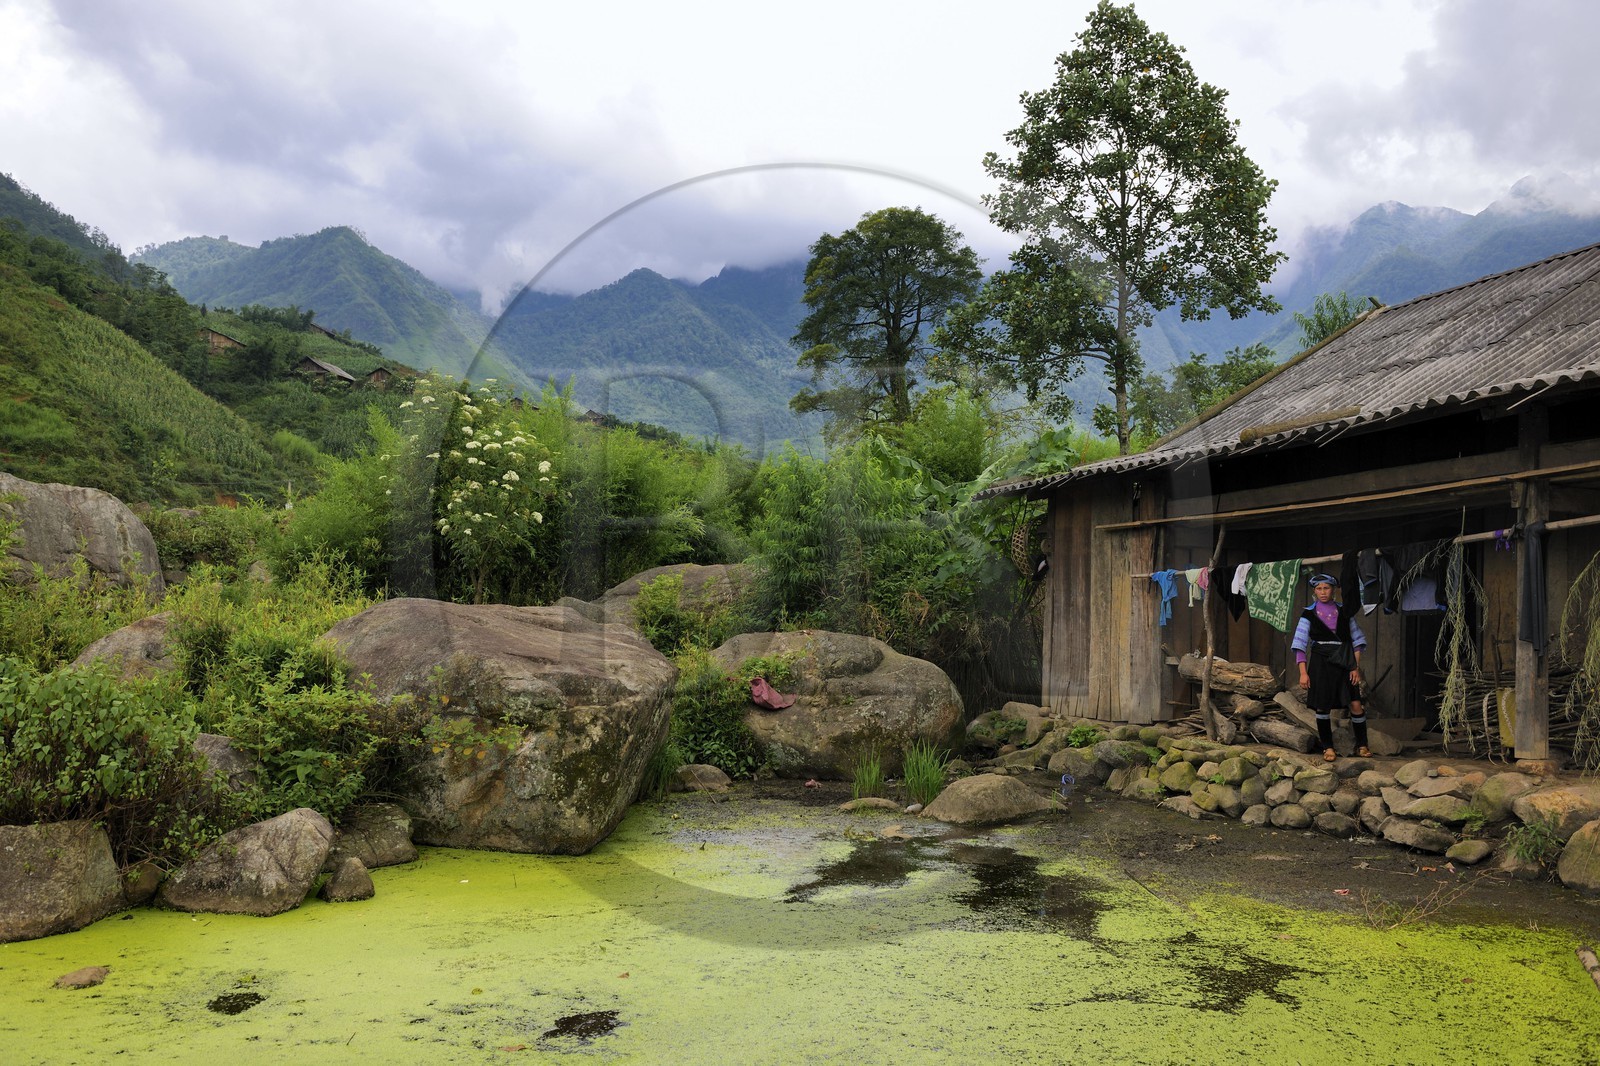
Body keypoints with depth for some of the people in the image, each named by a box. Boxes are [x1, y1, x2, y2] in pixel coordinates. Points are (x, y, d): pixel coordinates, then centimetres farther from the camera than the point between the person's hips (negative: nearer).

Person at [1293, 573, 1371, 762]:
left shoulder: (1344, 611, 6)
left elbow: (1357, 640, 8)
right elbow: (1300, 644, 0)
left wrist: (1356, 667, -1)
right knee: (1322, 707, -1)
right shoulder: (1309, 613, 1)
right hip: (1321, 662, -1)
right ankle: (1327, 748, 12)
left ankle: (1362, 745, 11)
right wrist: (1303, 672, -7)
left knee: (1356, 705, -5)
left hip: (1344, 662, 1)